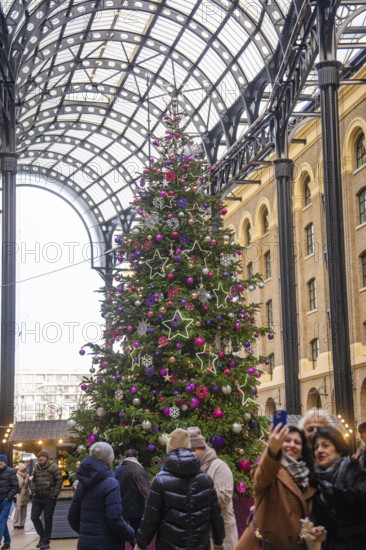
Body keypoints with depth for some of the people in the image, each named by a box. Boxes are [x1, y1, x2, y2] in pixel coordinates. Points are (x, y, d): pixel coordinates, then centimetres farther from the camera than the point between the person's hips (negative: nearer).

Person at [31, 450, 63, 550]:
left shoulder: (53, 466, -4)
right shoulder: (36, 468, 13)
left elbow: (59, 480, -7)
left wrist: (54, 494, -11)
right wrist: (34, 491, 9)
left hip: (49, 497, -5)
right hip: (37, 497, 5)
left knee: (48, 519, -1)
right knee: (34, 517, 1)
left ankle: (46, 541, 8)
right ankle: (42, 536, 22)